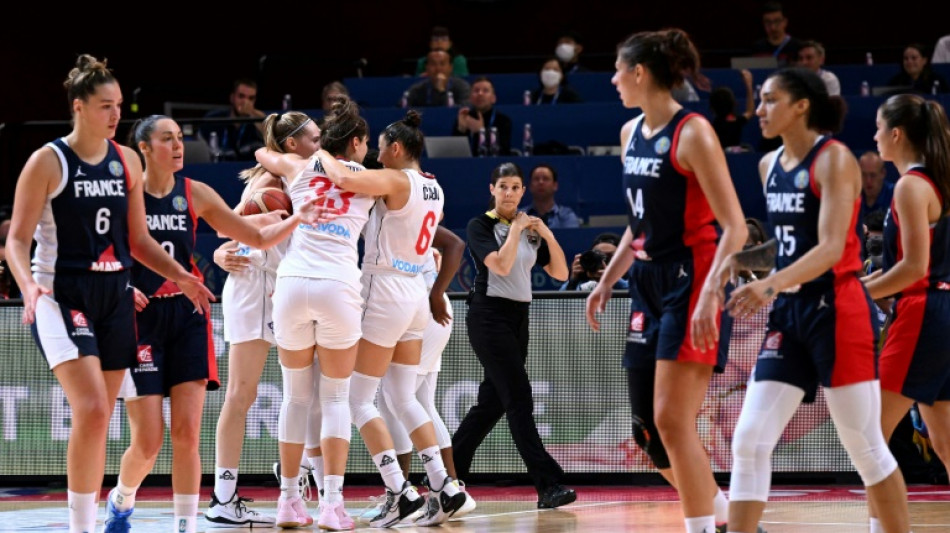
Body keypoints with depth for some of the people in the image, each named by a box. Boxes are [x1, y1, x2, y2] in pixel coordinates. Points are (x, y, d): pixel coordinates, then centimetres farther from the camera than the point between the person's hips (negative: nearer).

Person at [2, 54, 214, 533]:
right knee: (91, 410, -20)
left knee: (99, 421, 6)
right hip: (61, 296, -6)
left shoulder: (126, 161, 9)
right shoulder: (48, 162, -7)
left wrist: (179, 275, 4)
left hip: (114, 297, 6)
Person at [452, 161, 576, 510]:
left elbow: (560, 273, 8)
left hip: (518, 318, 7)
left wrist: (547, 234, -4)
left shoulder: (530, 229, 12)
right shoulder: (481, 226, -5)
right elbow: (501, 264, -20)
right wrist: (516, 229, -10)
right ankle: (548, 485, -19)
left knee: (492, 401, 9)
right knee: (519, 398, -13)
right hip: (489, 315, -7)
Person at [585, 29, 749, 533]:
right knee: (647, 426, 8)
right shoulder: (631, 133, 12)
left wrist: (710, 294, -25)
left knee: (671, 420, -13)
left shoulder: (692, 133, -13)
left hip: (689, 282, -9)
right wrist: (607, 280, 19)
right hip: (648, 284, 9)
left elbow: (734, 227, -16)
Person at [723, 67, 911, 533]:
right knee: (749, 441, -2)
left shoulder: (833, 159, -11)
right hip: (789, 313, 7)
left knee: (865, 447, -1)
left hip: (837, 311, -7)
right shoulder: (770, 165, 11)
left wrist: (770, 285, -34)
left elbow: (831, 247, -22)